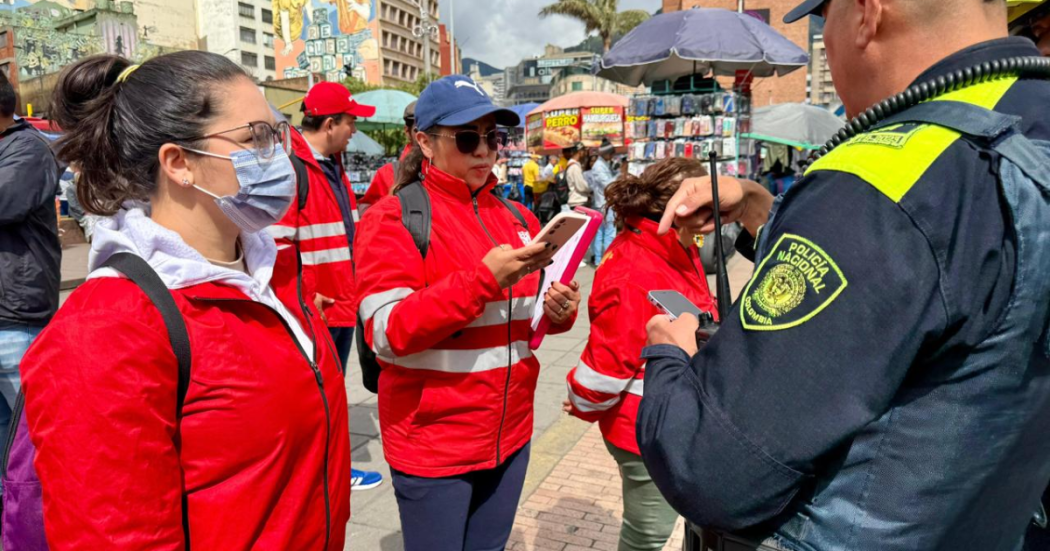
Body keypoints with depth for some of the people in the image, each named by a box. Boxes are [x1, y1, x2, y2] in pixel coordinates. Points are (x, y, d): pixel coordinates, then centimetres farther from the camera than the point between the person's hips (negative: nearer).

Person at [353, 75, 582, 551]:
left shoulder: (517, 219, 6)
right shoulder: (393, 219, -12)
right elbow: (388, 333, -20)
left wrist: (558, 311, -9)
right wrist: (483, 280, -27)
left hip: (509, 433, 6)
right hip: (432, 444, -5)